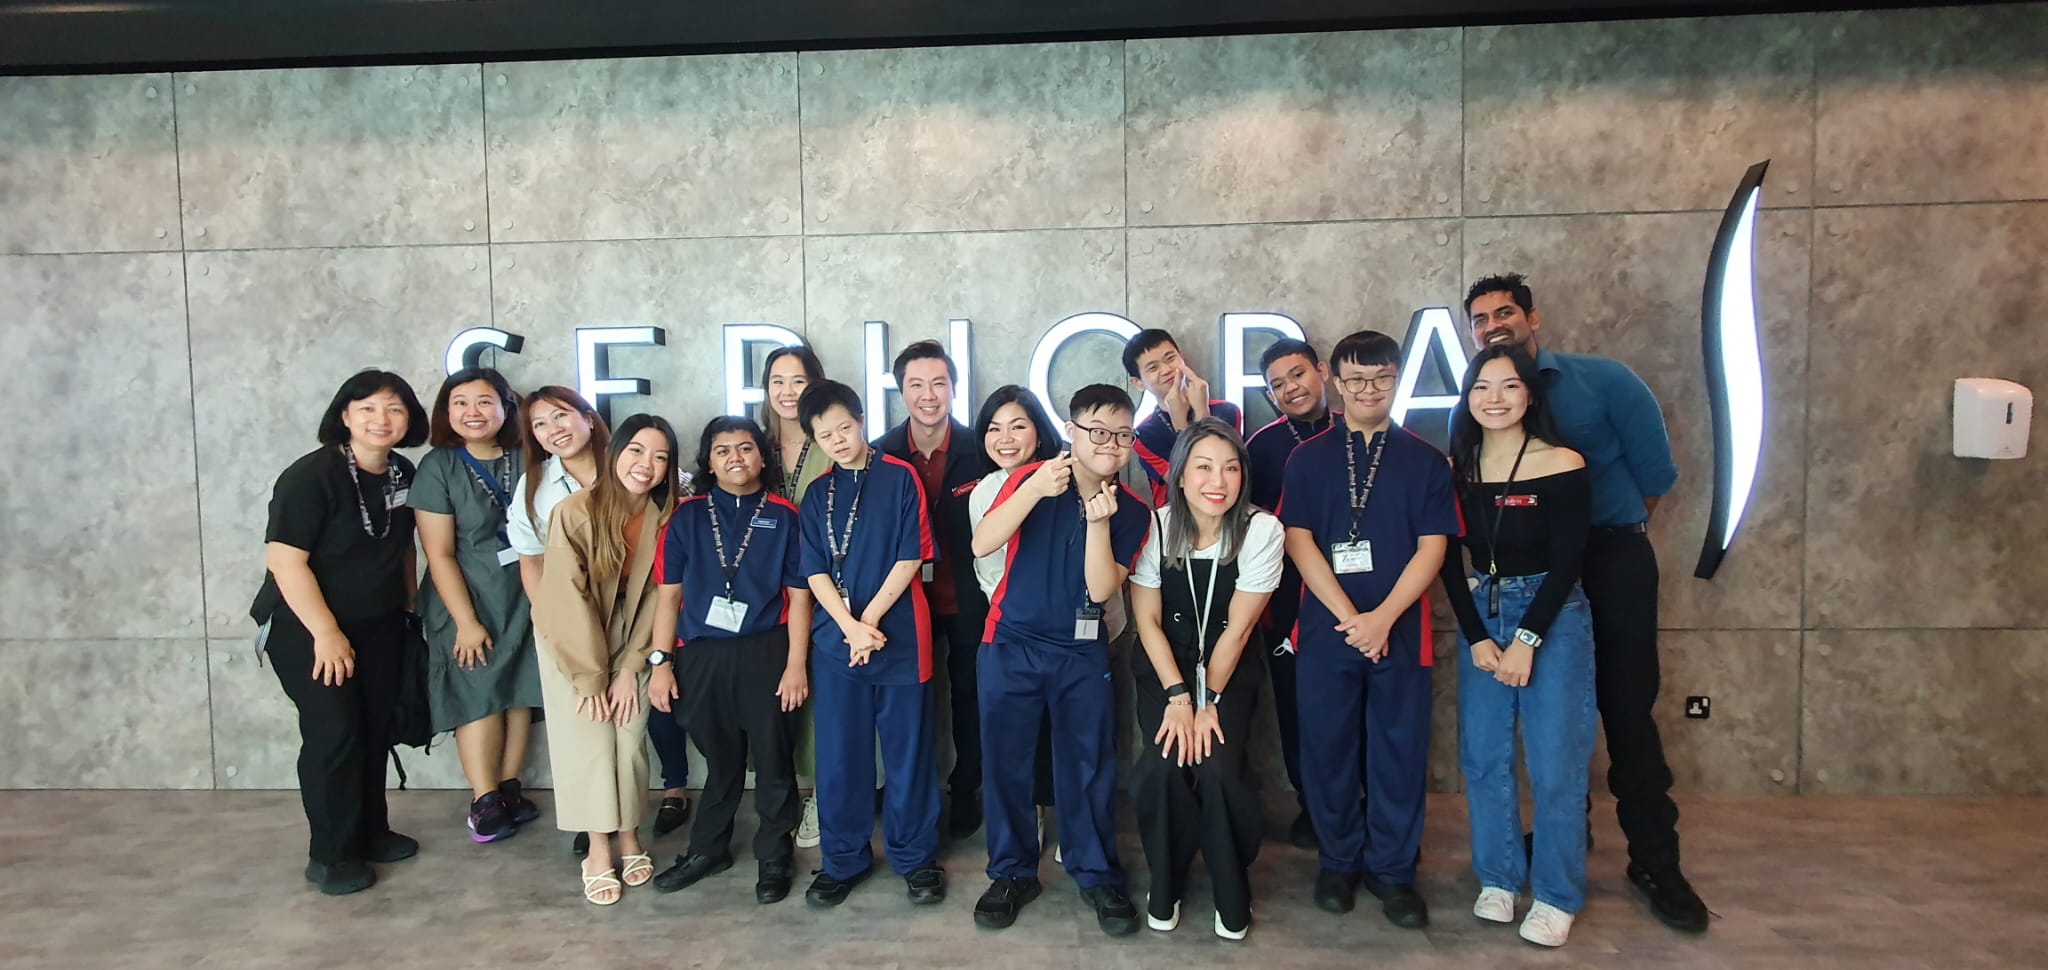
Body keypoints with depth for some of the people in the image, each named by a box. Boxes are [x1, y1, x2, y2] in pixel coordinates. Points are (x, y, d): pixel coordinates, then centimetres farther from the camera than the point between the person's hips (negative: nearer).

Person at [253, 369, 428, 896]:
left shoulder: (403, 473, 1)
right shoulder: (310, 476, -19)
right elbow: (285, 560, -22)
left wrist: (409, 605, 10)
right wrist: (326, 633, -22)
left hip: (380, 625, 6)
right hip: (305, 627, -6)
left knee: (376, 727, 11)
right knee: (333, 732, -7)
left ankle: (371, 831, 27)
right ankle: (330, 855, 7)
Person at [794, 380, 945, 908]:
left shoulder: (900, 477, -1)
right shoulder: (818, 494, 9)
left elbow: (910, 557, -6)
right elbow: (815, 572, 3)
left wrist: (870, 620, -10)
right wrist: (850, 626, -10)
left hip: (898, 637, -3)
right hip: (835, 640, 3)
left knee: (907, 748, 5)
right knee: (839, 752, 8)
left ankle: (915, 856, 20)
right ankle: (843, 858, 23)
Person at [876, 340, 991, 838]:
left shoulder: (979, 450, -9)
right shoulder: (881, 454, -4)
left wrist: (989, 594, -11)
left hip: (966, 601, -1)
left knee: (968, 694, 12)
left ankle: (965, 789, 30)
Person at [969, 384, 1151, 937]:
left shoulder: (1132, 512, -3)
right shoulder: (1031, 479, -7)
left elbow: (1103, 589, -11)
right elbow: (982, 544, -21)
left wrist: (1099, 521, -24)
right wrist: (1034, 489, -32)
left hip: (1082, 652, 1)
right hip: (1010, 644, -1)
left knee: (1089, 763, 6)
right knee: (1004, 761, 6)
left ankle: (1097, 875, 24)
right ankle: (1013, 873, 23)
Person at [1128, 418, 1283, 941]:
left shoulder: (1262, 530, -17)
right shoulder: (1153, 526, -14)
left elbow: (1237, 628, -13)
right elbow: (1147, 620, -8)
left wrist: (1210, 701, -13)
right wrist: (1178, 696, -15)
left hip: (1232, 668, -1)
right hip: (1165, 663, 1)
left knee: (1218, 765, -21)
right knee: (1163, 764, -21)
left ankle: (1233, 893, 6)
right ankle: (1165, 884, 7)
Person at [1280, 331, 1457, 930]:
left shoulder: (1425, 460, 5)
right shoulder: (1309, 458, 5)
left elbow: (1432, 547, -1)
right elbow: (1298, 540, -2)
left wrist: (1383, 617, -13)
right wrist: (1349, 616, -11)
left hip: (1400, 631, 0)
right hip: (1325, 629, 0)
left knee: (1400, 751, 5)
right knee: (1328, 749, 7)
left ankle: (1392, 870, 21)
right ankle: (1339, 860, 24)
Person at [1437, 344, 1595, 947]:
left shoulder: (1562, 466, -11)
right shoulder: (1455, 469, -1)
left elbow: (1567, 562, -12)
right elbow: (1449, 562, 2)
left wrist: (1526, 641, -14)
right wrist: (1476, 638, -5)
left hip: (1554, 618, -3)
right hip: (1480, 616, 4)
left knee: (1554, 763, 0)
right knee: (1483, 756, 7)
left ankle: (1557, 897, 15)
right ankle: (1497, 879, 23)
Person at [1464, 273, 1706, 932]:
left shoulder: (1603, 380, -5)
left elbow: (1655, 470, -2)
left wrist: (1611, 530, 7)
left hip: (1614, 559, -2)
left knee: (1627, 707, -1)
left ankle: (1655, 861, 9)